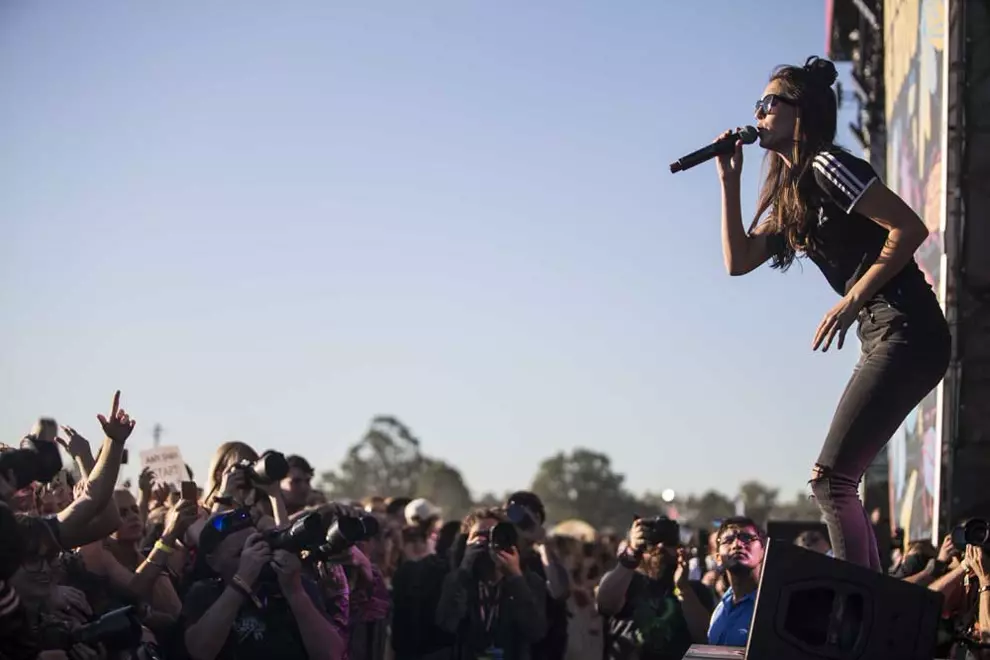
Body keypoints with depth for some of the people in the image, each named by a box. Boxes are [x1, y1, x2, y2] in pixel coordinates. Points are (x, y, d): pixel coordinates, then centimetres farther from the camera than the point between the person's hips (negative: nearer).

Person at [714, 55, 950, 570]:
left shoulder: (826, 166, -8)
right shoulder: (789, 193, 20)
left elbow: (910, 228, -15)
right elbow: (738, 259, 19)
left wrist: (852, 300, -17)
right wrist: (729, 179, 15)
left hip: (906, 331, -10)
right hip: (885, 339, 10)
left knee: (829, 480, -13)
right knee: (835, 483, 9)